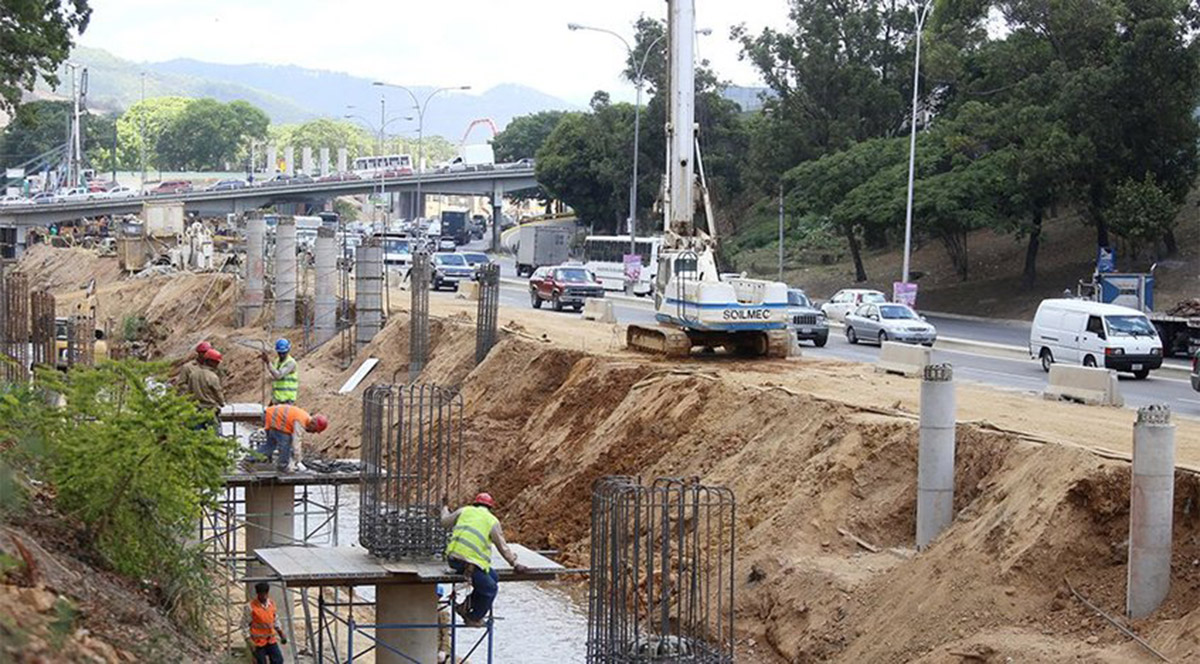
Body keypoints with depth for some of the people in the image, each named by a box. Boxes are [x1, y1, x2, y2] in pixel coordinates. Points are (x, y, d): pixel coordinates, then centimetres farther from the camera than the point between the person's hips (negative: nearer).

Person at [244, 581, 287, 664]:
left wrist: (281, 634, 11)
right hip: (257, 642, -5)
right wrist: (249, 641, -18)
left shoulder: (271, 604, 3)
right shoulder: (250, 607, -14)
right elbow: (245, 625, -12)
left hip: (271, 640, 5)